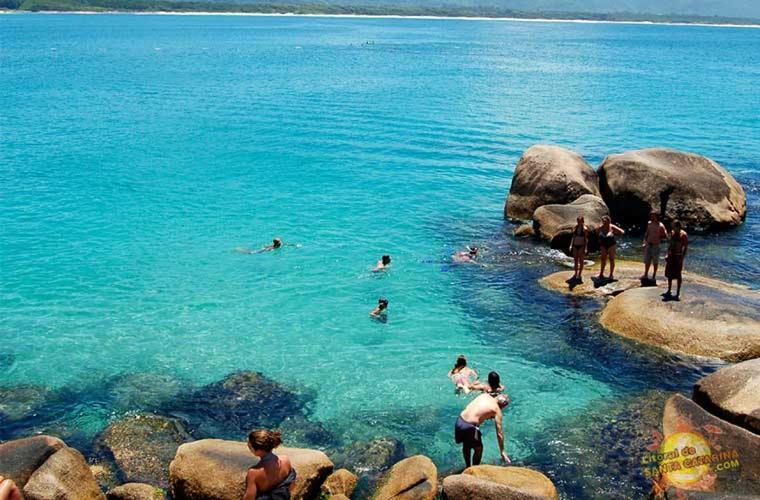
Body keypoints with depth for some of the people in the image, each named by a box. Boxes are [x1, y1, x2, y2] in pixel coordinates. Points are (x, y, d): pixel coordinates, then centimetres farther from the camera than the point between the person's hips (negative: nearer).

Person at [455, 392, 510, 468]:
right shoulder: (497, 410, -2)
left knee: (466, 446, 29)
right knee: (478, 449, 19)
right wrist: (502, 452, 5)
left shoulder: (484, 395, 12)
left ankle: (468, 468, 46)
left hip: (459, 420, 6)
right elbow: (499, 433, -1)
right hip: (469, 426, -6)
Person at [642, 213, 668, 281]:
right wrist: (645, 242, 13)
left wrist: (658, 237, -15)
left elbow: (665, 235, -8)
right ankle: (646, 275, 22)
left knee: (655, 262, 4)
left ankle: (654, 276, 12)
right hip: (648, 245, 5)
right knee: (647, 261, 11)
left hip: (656, 245, -5)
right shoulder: (649, 224, 6)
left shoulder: (660, 226, -12)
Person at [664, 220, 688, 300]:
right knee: (669, 274, 12)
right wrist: (667, 254, 9)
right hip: (671, 255, 7)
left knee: (678, 275, -2)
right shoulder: (672, 233, 8)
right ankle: (669, 291, 25)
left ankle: (678, 293, 5)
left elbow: (685, 247, -11)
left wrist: (682, 258, -16)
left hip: (678, 256, -7)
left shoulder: (683, 235, -11)